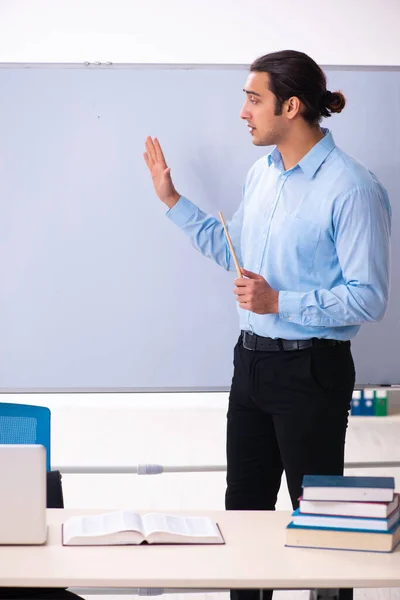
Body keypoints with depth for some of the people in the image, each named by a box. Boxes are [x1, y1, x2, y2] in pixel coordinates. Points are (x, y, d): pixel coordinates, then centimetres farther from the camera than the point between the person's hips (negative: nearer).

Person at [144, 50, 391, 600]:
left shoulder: (352, 189, -19)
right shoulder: (262, 172, 7)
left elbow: (369, 299, -20)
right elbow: (232, 249, 20)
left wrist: (279, 301, -24)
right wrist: (172, 200, 16)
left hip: (311, 370, -8)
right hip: (253, 360, 8)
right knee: (244, 503, 18)